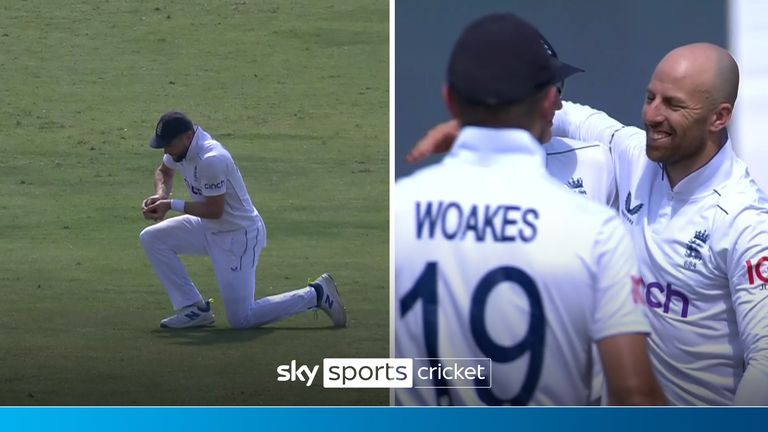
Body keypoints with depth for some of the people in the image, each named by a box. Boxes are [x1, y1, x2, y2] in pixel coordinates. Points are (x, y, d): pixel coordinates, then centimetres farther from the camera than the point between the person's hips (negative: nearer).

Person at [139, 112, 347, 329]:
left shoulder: (211, 160, -31)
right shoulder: (182, 146, -4)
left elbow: (214, 210, -26)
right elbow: (163, 171, 16)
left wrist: (172, 205, -22)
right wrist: (161, 195, -4)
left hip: (239, 235, -9)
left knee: (241, 319, -10)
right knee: (152, 238, -1)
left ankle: (316, 294, 4)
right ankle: (194, 308, 2)